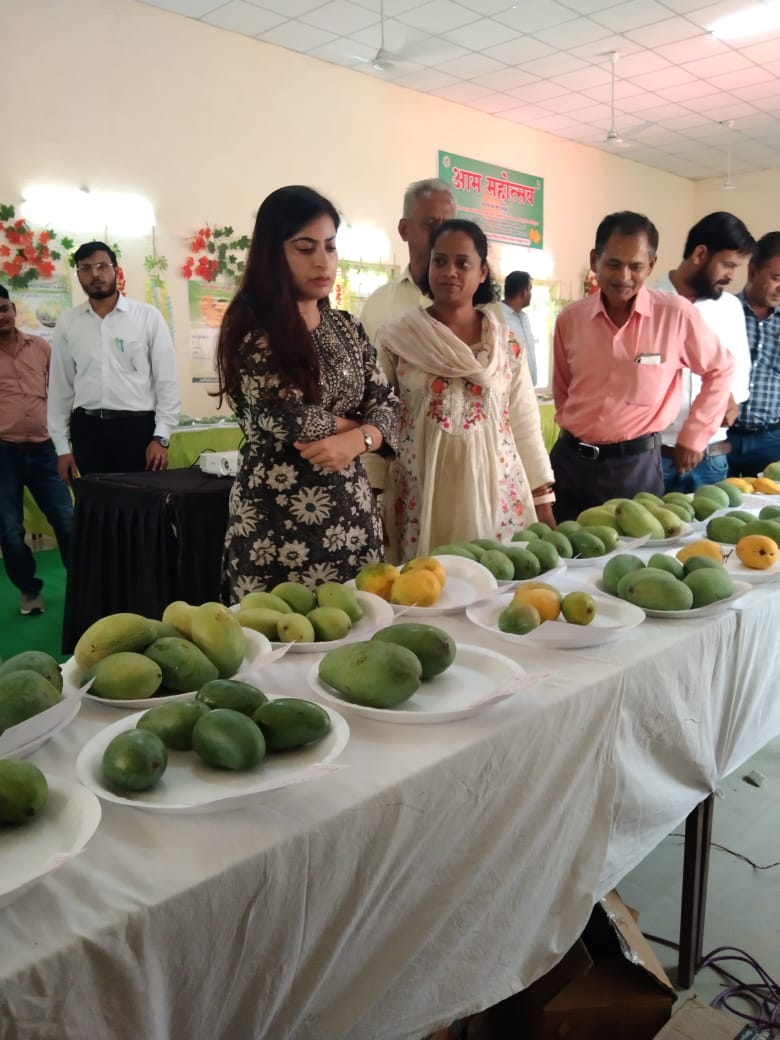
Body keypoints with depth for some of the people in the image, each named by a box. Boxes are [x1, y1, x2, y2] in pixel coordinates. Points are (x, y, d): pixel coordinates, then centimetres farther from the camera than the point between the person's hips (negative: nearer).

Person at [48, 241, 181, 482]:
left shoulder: (148, 316, 0)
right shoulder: (67, 322, 8)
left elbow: (167, 381, -1)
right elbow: (60, 386, 11)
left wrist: (161, 437, -8)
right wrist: (62, 447, 7)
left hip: (138, 426, -2)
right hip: (87, 429, 2)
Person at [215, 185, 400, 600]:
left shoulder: (346, 327, 10)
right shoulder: (251, 329, -9)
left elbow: (387, 407, 5)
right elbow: (290, 421, -19)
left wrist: (356, 440, -15)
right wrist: (354, 422, -3)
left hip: (352, 515, 6)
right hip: (279, 521, -5)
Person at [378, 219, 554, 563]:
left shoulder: (506, 343, 6)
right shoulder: (396, 339, 0)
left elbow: (526, 425, 8)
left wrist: (543, 500, 6)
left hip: (495, 495, 2)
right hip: (422, 497, -1)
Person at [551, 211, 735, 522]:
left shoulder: (676, 314, -8)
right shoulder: (570, 318, 0)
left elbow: (720, 370, 6)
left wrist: (695, 435, 5)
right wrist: (574, 431, 14)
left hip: (636, 463, -2)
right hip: (570, 459, 3)